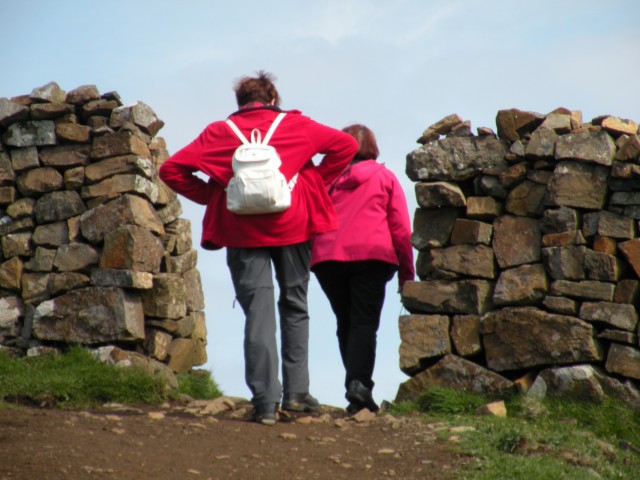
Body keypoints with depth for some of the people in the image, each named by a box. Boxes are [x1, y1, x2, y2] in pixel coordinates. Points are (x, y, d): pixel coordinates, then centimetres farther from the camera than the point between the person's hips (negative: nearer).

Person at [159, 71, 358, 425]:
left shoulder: (220, 132, 7)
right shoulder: (295, 125, 8)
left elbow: (172, 169, 2)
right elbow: (345, 145, 5)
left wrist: (210, 195, 7)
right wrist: (315, 181, 8)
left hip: (244, 231, 0)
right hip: (292, 226, 0)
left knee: (258, 312, 0)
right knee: (294, 306, 14)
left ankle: (265, 402, -8)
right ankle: (297, 391, 9)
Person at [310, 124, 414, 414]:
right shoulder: (384, 177, 12)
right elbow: (400, 228, 6)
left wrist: (309, 259, 22)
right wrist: (406, 271, 9)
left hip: (327, 258, 2)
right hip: (371, 256, -2)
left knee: (345, 324, 11)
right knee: (365, 322, -6)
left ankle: (357, 389, 5)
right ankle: (358, 382, -26)